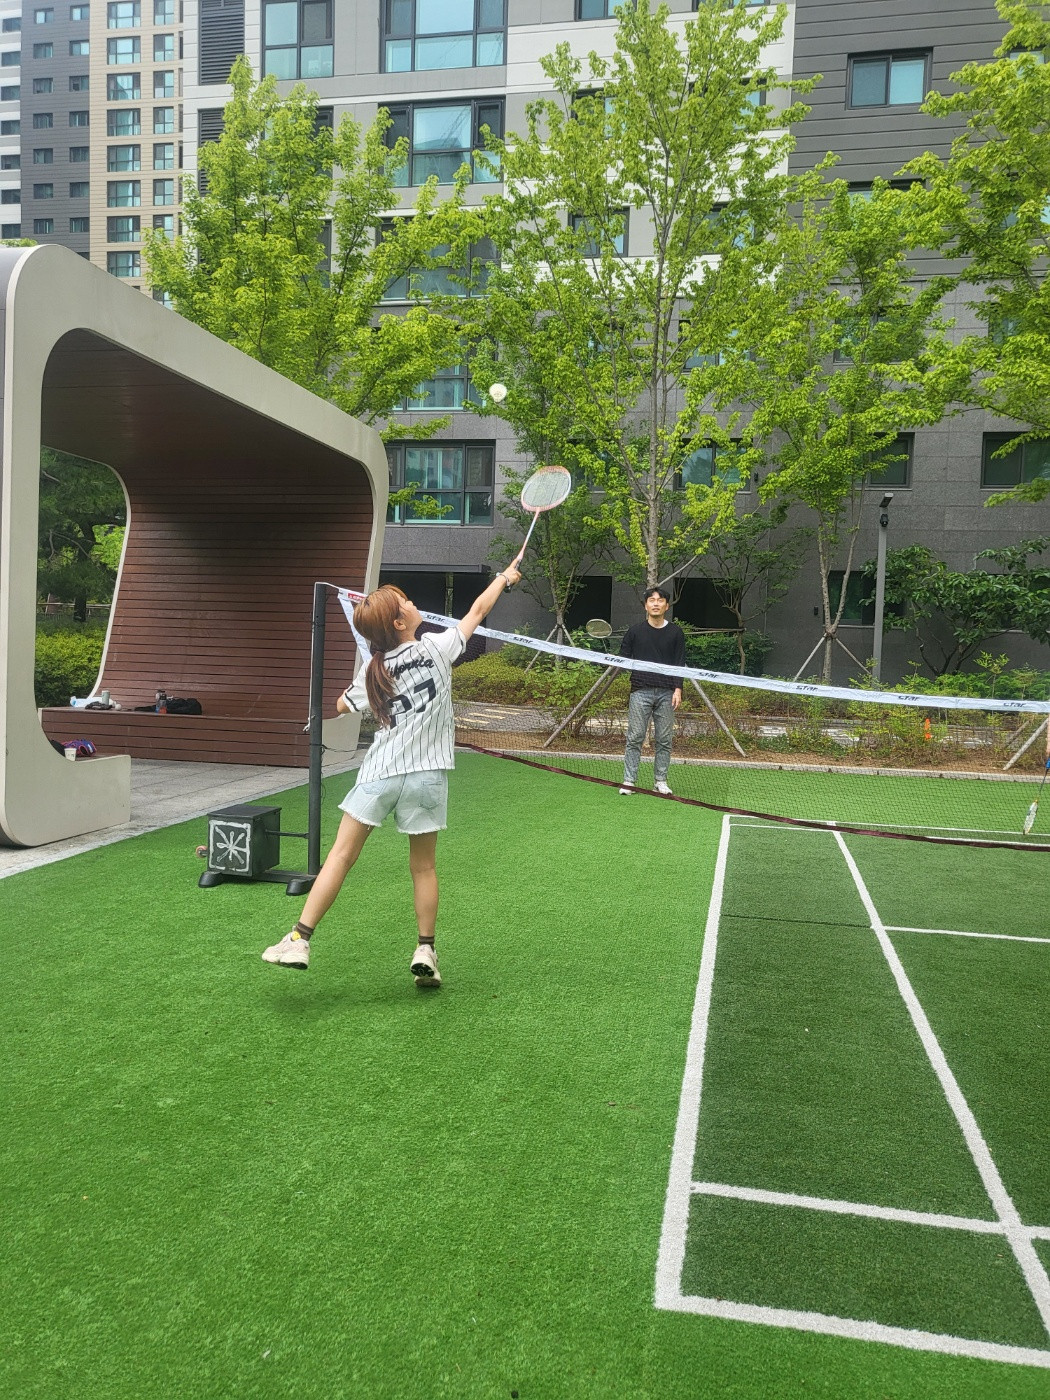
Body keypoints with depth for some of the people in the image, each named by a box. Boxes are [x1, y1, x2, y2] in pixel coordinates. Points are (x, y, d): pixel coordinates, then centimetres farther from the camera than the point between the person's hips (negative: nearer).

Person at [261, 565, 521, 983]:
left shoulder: (372, 672, 2)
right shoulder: (436, 647, -4)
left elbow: (342, 706, 20)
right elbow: (478, 610, 10)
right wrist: (506, 577, 24)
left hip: (379, 773, 1)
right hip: (426, 776, -1)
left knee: (342, 854, 5)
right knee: (423, 866, 11)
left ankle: (299, 939, 5)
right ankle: (425, 951, 16)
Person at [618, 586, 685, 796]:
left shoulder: (675, 632, 8)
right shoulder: (635, 631, 7)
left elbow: (680, 663, 5)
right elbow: (623, 657, 13)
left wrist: (678, 689, -4)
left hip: (666, 693, 1)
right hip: (640, 691, -1)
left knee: (664, 740, 5)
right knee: (635, 738, -2)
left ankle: (660, 781, 14)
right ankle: (628, 781, 2)